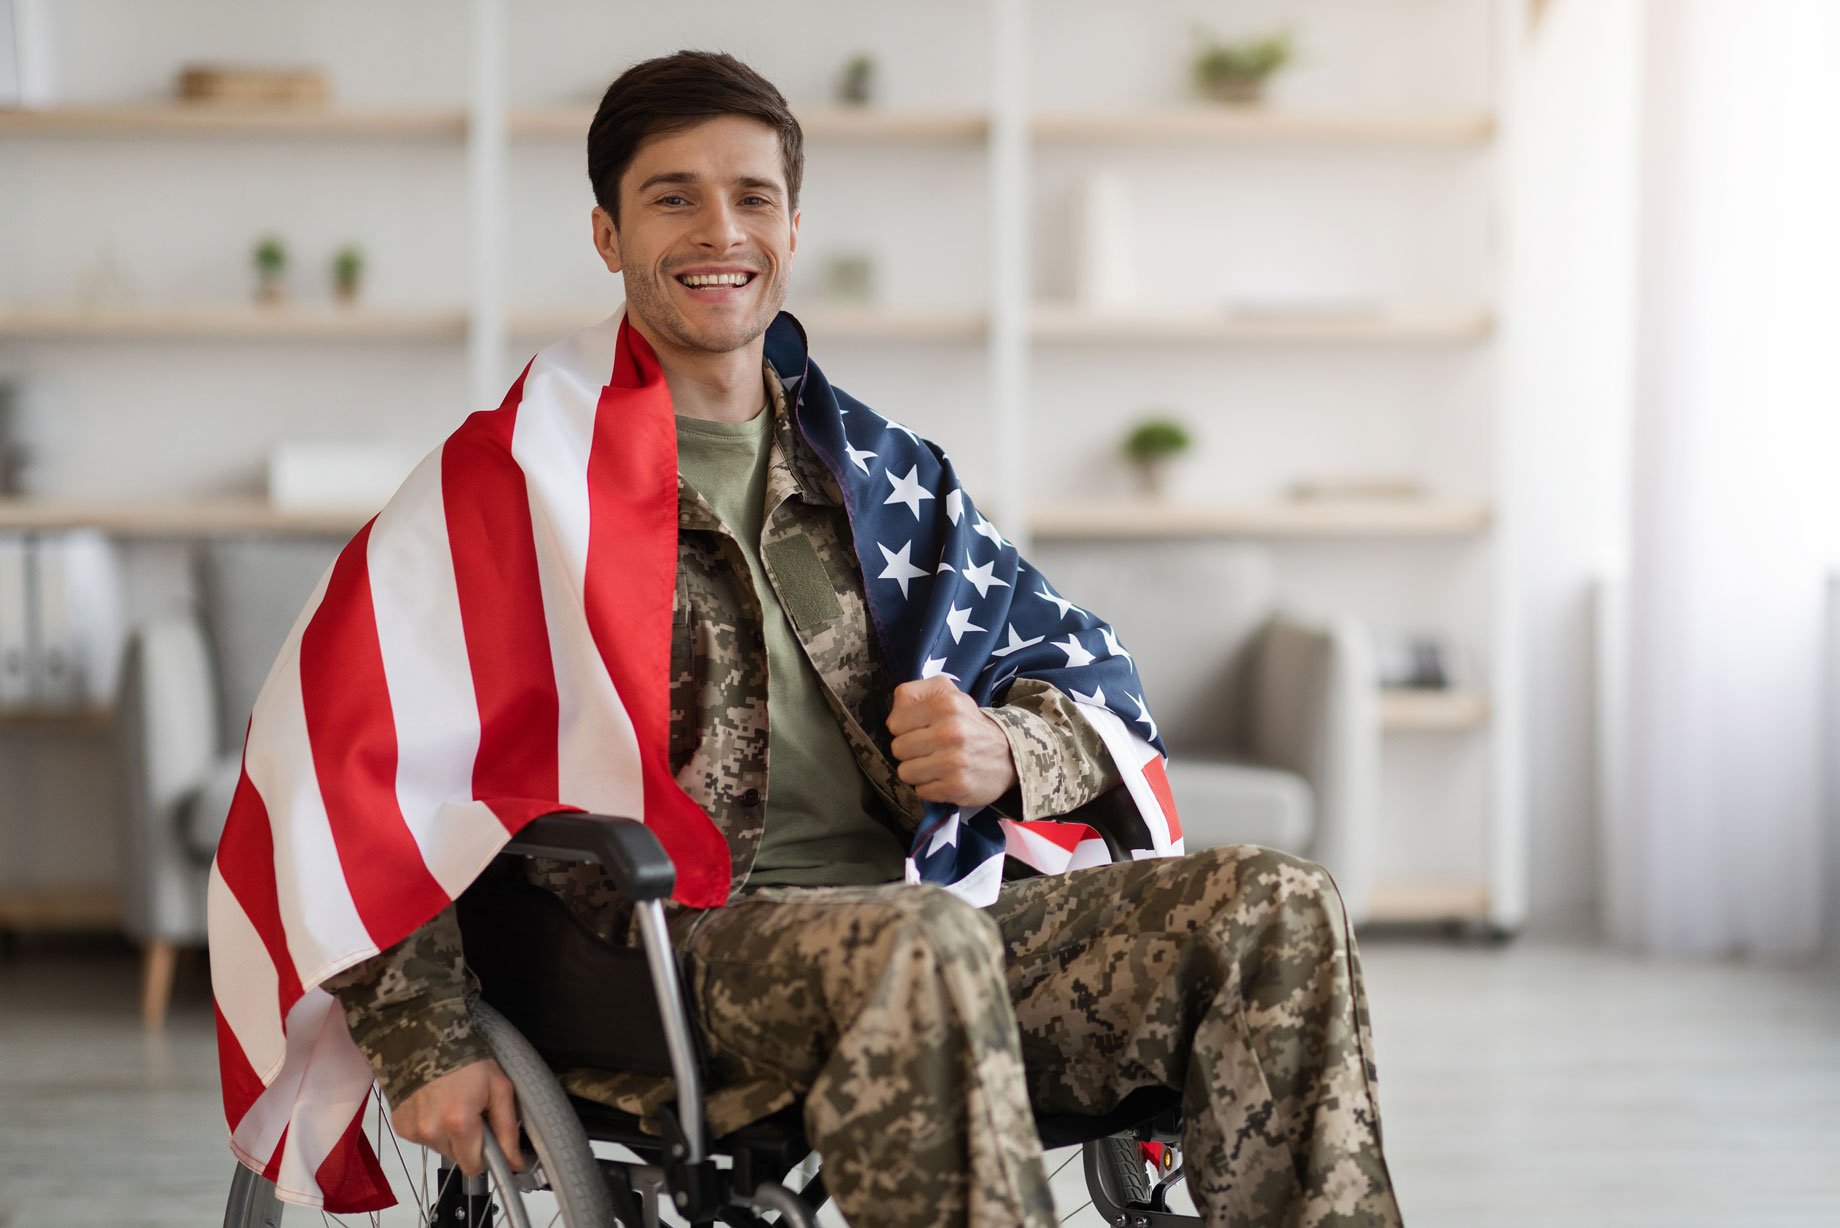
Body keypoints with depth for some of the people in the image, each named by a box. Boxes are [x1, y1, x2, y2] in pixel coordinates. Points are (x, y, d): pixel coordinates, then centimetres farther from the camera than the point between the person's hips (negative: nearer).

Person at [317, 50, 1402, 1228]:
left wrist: (1000, 752, -6)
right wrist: (427, 1046, -11)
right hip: (665, 956, -5)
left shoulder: (867, 477, 21)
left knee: (1276, 906, -16)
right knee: (922, 945, -38)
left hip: (905, 923, 5)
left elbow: (1090, 705, 19)